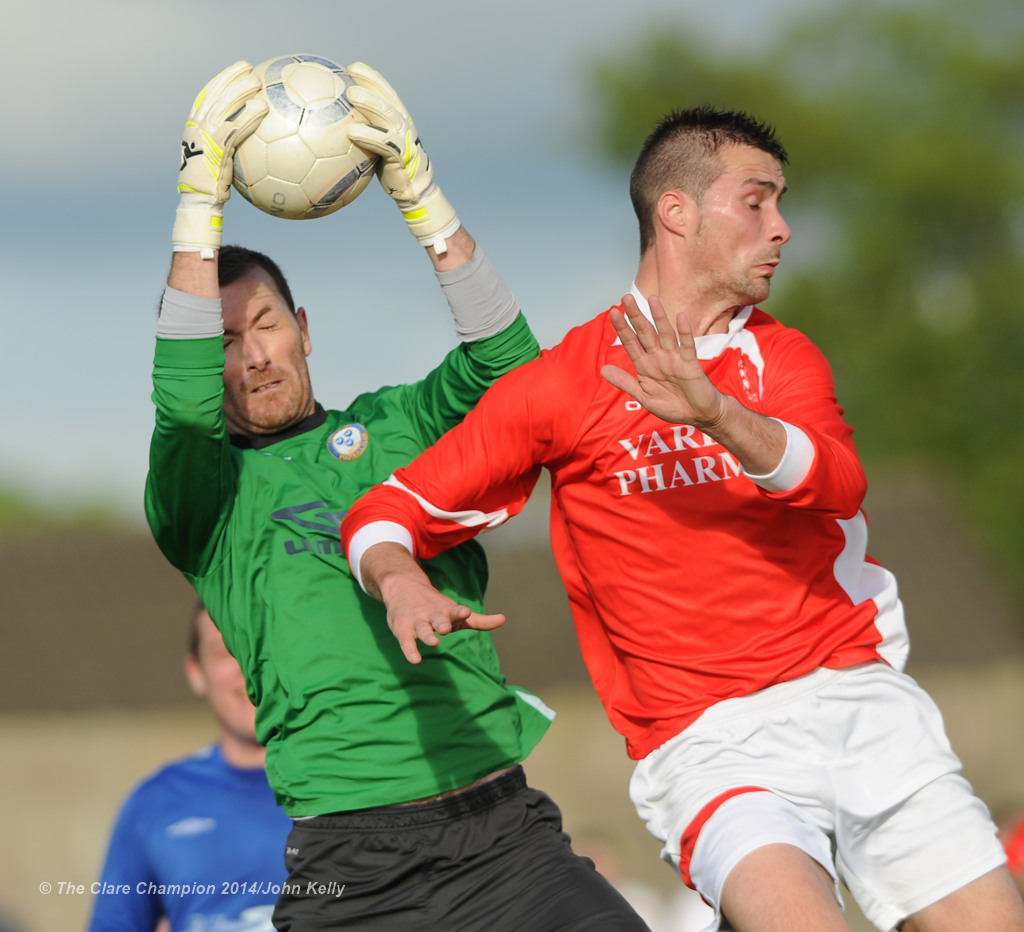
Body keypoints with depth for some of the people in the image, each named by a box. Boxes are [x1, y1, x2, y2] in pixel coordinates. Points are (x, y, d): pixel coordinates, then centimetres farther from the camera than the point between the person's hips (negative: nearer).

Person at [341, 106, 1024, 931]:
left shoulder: (785, 358, 13)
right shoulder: (564, 383, 4)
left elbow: (838, 485, -9)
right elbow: (388, 514, 6)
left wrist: (717, 414, -27)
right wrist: (402, 583, -18)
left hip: (854, 693, 4)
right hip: (706, 739, -4)